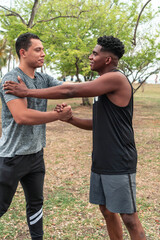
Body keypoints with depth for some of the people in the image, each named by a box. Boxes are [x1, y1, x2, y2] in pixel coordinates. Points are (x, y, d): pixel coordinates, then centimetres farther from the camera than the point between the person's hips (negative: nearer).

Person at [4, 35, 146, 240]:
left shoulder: (116, 78, -15)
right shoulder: (103, 87, 14)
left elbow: (70, 91, -19)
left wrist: (27, 92, -13)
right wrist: (69, 118, 0)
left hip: (119, 164, -9)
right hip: (100, 162, 9)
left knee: (129, 217, 2)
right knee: (107, 211, 16)